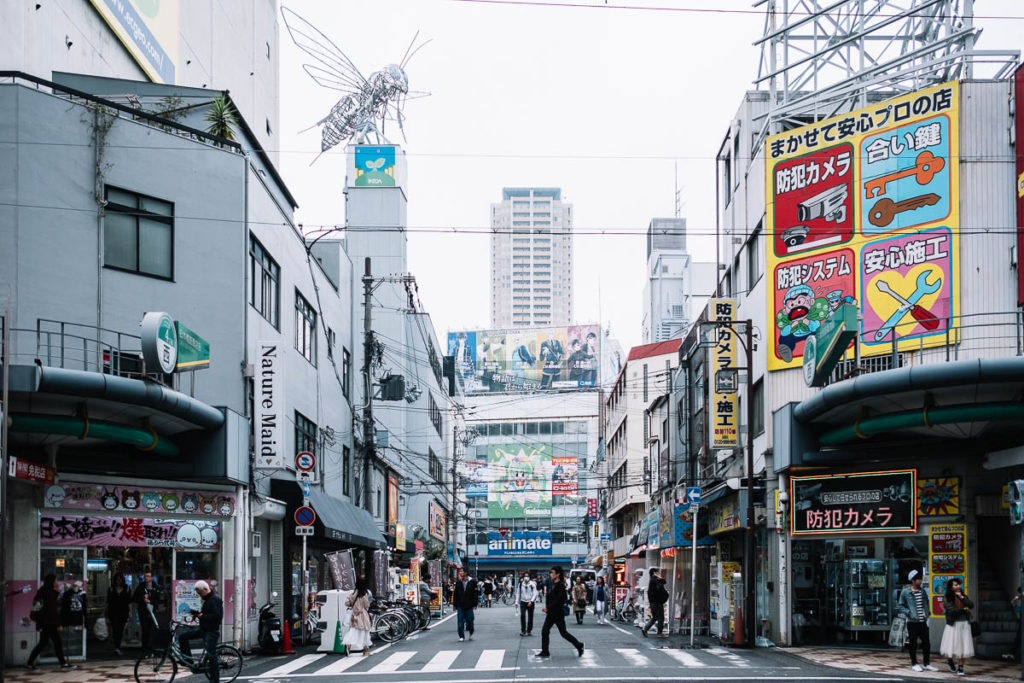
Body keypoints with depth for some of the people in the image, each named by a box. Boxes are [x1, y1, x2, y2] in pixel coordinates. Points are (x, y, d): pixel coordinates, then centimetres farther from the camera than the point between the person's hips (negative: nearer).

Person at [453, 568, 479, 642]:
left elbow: (476, 593, -2)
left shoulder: (472, 581, -3)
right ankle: (461, 636, 5)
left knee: (469, 620, 3)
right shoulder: (458, 582, 6)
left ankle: (471, 633, 27)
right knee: (460, 621, -1)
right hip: (460, 605, 2)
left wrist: (475, 604, -7)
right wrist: (455, 605, 6)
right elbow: (456, 594, 10)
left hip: (469, 605, -2)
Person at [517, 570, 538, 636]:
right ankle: (523, 630, -8)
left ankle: (529, 631, 17)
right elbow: (518, 593, 10)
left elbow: (535, 594, -5)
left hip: (530, 603, -1)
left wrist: (531, 601, -16)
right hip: (523, 602, 1)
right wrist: (517, 602, 5)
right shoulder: (520, 584, 3)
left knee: (530, 617, 3)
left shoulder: (532, 584, -4)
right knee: (522, 615, -15)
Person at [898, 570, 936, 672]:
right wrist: (908, 612, -12)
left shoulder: (923, 591, 9)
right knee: (913, 643, 3)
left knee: (926, 643, 5)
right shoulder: (905, 592, -4)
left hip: (923, 621, 4)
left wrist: (926, 613, 8)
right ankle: (914, 664, 14)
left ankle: (926, 664, 14)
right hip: (912, 622, -4)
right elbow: (900, 605, 0)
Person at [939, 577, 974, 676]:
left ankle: (960, 668, 5)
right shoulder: (947, 599, -3)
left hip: (964, 624, 3)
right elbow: (951, 610, -16)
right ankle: (950, 662, 31)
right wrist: (963, 609, -7)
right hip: (953, 624, -3)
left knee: (963, 647, -2)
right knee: (952, 646, 2)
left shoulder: (964, 597, 11)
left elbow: (971, 606, -3)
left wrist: (961, 597, -8)